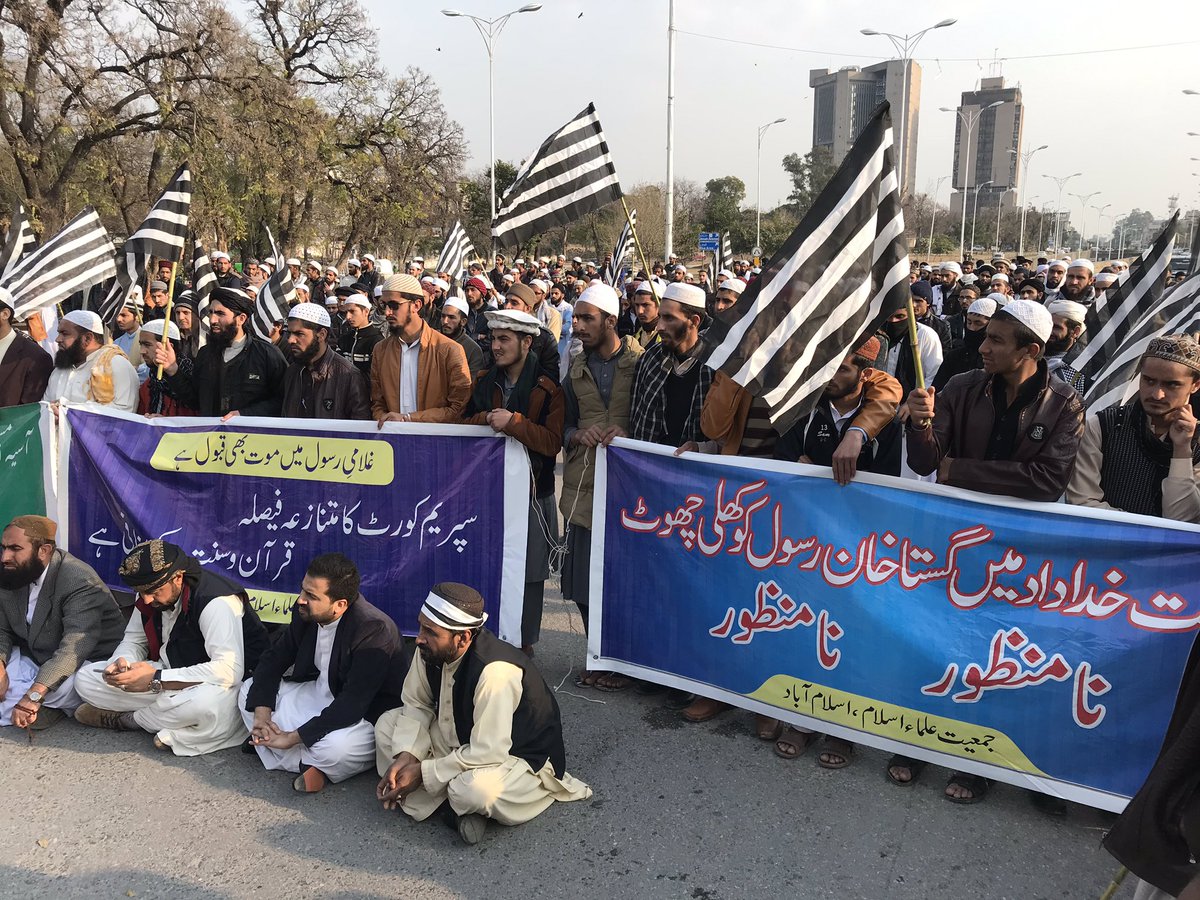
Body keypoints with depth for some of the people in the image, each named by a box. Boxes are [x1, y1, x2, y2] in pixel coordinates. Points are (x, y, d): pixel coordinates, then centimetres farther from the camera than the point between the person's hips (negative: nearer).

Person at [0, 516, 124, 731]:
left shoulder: (79, 581, -26)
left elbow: (74, 647, -35)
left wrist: (33, 695, -43)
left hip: (87, 661, -7)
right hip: (35, 661, 7)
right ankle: (46, 706, -11)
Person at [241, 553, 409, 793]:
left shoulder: (373, 630, -30)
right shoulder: (306, 613, -8)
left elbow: (351, 706, -33)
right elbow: (274, 657, 3)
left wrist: (292, 737, -28)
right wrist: (261, 714, -12)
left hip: (367, 714, -8)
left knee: (335, 747, -38)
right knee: (250, 690, 0)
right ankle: (309, 764, -11)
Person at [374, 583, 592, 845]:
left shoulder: (495, 672, -36)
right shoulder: (430, 651, -14)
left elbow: (487, 752, -33)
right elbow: (416, 705, 0)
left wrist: (423, 772, -25)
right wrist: (405, 757, -17)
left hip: (520, 757, -8)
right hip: (463, 742, 8)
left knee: (474, 789, -39)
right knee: (387, 723, -1)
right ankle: (448, 802, -8)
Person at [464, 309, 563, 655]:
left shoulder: (548, 387, -9)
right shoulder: (485, 381, 9)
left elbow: (553, 442, -15)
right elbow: (466, 423, 13)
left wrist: (513, 422, -21)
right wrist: (486, 418, -8)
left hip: (531, 488, -4)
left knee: (529, 571, 4)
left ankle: (525, 642, 18)